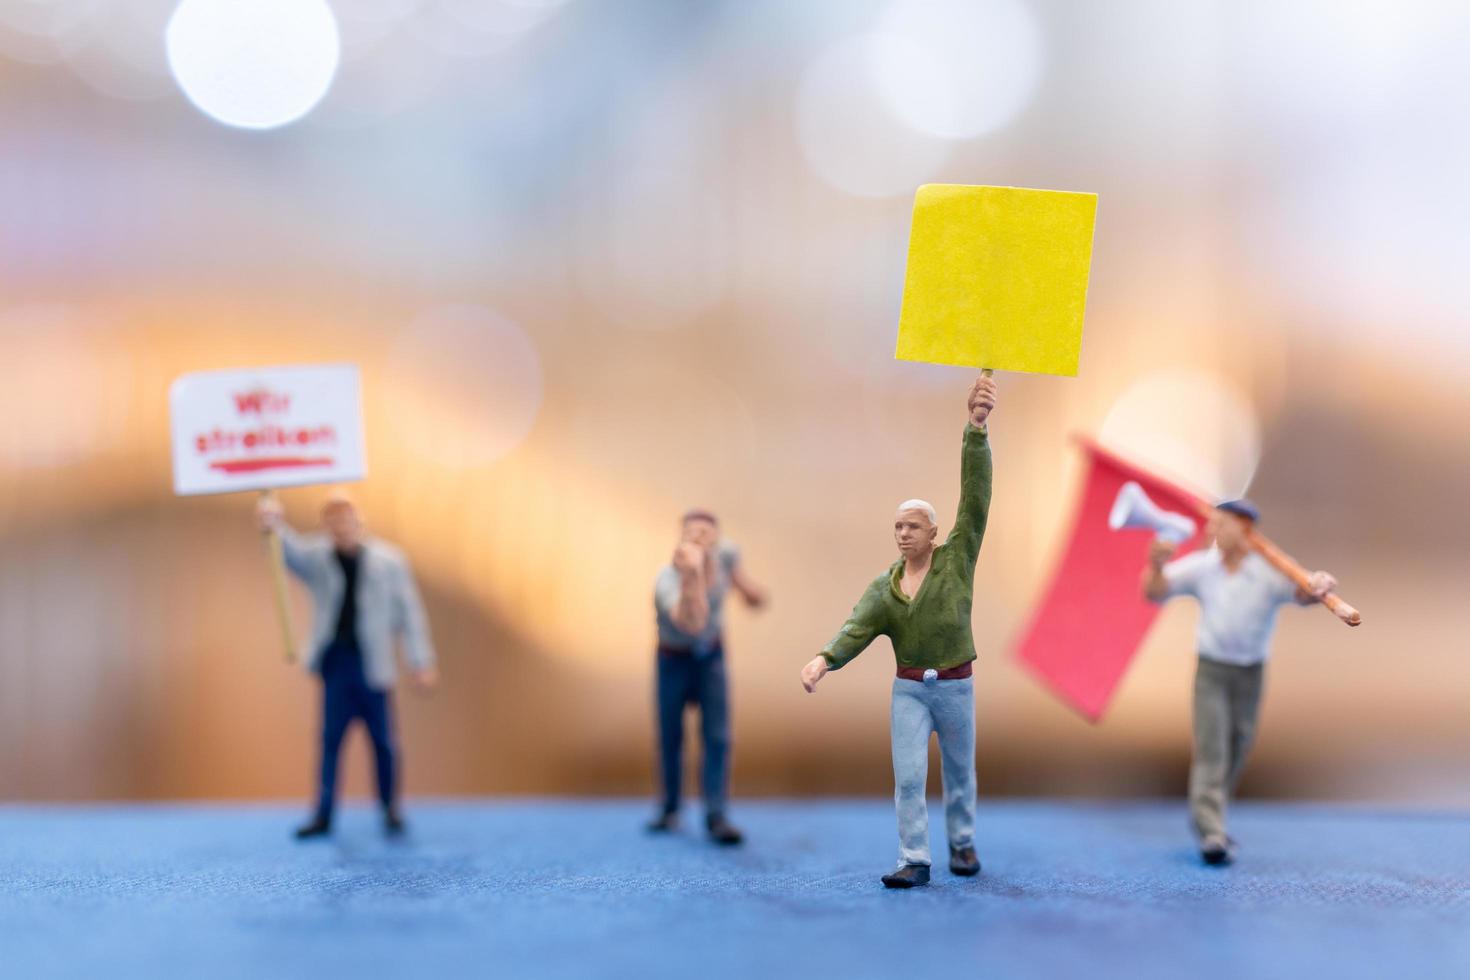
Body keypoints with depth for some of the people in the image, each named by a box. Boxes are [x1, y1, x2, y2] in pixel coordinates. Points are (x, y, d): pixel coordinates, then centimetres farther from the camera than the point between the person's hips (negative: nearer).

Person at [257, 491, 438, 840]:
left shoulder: (389, 561, 3)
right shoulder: (317, 557, 4)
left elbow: (409, 613, 4)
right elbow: (292, 553, -18)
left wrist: (421, 662, 0)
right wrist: (274, 527, -41)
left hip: (373, 665, -1)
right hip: (335, 663, 1)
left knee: (382, 741, 4)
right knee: (330, 740, 2)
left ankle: (391, 811, 17)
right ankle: (323, 815, 6)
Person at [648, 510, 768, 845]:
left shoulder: (724, 553, -25)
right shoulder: (667, 581, -40)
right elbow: (693, 623, -62)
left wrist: (748, 587, 14)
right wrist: (692, 575, -75)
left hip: (711, 655, 2)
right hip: (674, 657, -2)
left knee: (718, 737, -9)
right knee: (670, 736, 8)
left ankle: (716, 818, -9)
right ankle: (669, 809, 28)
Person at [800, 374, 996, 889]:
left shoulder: (957, 558, -4)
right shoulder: (883, 587, 3)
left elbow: (976, 496, -15)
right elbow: (856, 631, -10)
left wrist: (976, 426, -27)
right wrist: (823, 659, -33)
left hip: (956, 687, -1)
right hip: (909, 689, 1)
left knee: (959, 772, 12)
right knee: (908, 776, -8)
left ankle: (962, 843, 31)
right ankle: (914, 860, -5)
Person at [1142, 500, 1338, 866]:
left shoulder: (1269, 572, -15)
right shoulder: (1201, 567, -7)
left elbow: (1300, 593, -31)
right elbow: (1155, 592, -9)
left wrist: (1317, 587, -56)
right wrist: (1157, 566, -30)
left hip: (1251, 672, 1)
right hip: (1211, 669, -1)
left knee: (1237, 752, 12)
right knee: (1211, 749, -12)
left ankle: (1205, 820, 31)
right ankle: (1211, 834, -18)